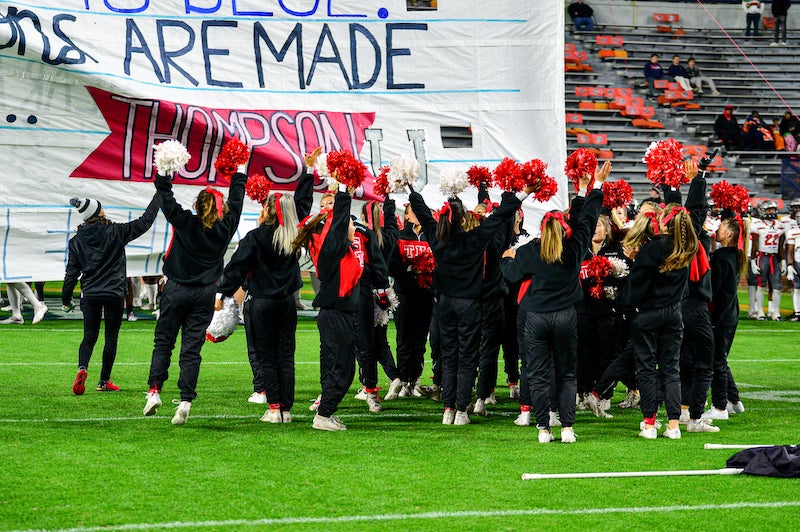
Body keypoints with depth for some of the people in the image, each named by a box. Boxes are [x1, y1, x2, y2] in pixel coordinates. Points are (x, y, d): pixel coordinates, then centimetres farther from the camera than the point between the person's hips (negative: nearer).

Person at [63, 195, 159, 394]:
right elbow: (144, 222, -1)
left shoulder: (77, 241, 1)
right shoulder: (116, 232, -7)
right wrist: (159, 196, 9)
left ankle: (82, 368, -19)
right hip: (114, 294, -2)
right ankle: (104, 381, 13)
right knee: (111, 338, 9)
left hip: (90, 295, 2)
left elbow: (72, 272, 2)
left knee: (89, 336, 8)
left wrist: (66, 299, 12)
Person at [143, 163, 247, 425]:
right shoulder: (224, 229, -3)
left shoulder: (184, 223, -10)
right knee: (192, 348, 1)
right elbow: (236, 202, 12)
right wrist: (239, 174, 24)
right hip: (205, 294, 1)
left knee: (163, 342, 9)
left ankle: (154, 391, -4)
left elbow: (164, 195, -5)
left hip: (176, 290, -1)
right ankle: (185, 401, -8)